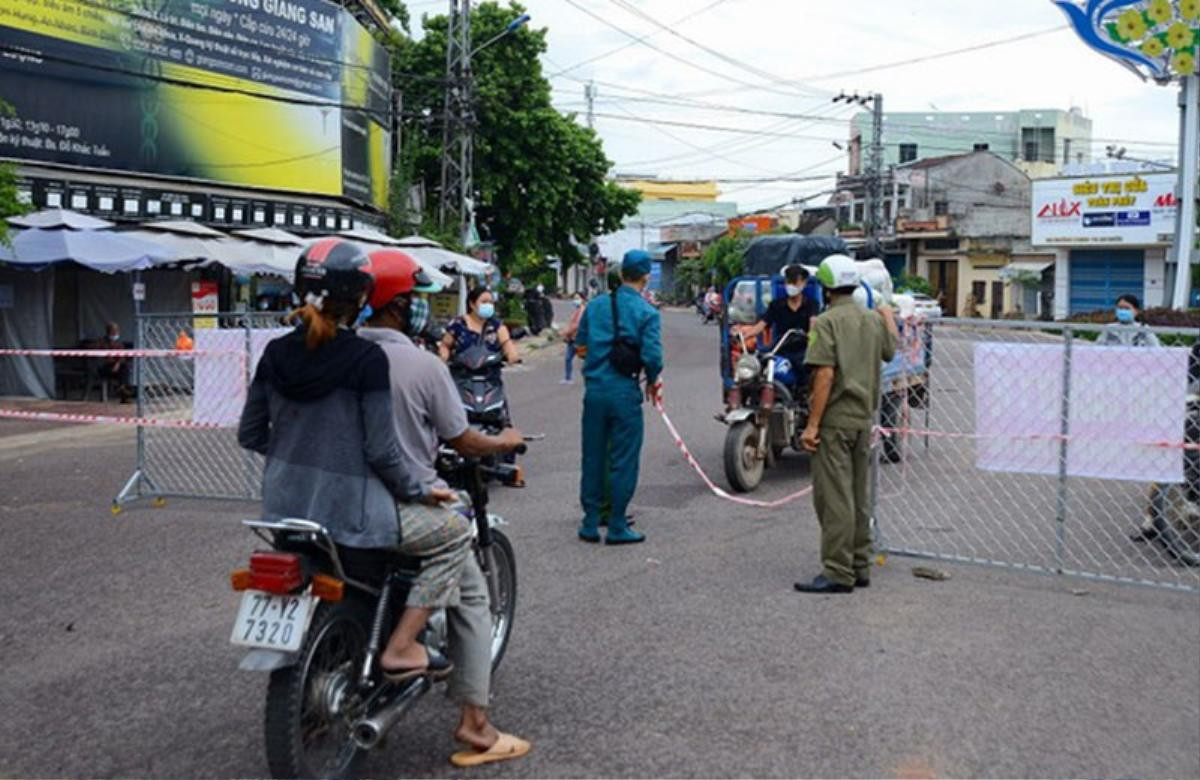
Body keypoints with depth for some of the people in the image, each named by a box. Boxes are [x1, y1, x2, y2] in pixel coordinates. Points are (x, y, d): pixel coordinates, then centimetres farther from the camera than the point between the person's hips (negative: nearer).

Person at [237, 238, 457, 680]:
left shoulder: (277, 353, 1)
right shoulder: (366, 358, -16)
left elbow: (249, 435, 8)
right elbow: (382, 450, -16)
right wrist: (421, 491, -2)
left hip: (284, 507, 7)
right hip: (348, 512, -7)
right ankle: (400, 647, 6)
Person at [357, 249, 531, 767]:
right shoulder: (423, 364, -15)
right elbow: (460, 441, -8)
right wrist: (505, 442, 13)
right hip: (408, 506, -5)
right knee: (470, 598, 10)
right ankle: (474, 726, 10)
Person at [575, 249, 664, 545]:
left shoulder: (595, 305, 5)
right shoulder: (647, 313, -8)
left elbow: (580, 346, 9)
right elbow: (653, 357, -15)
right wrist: (652, 382, 4)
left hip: (594, 390, 4)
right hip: (625, 393, -4)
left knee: (593, 458, 13)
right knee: (623, 461, 5)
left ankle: (590, 523, 20)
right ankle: (617, 527, 10)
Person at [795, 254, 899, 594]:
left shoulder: (826, 322, -12)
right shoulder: (874, 320, 8)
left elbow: (825, 375, -19)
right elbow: (890, 352, 27)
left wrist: (812, 424, -18)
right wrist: (889, 318, 45)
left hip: (835, 420, -7)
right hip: (864, 419, 7)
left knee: (834, 497, -5)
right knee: (858, 496, 14)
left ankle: (837, 573, -3)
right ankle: (860, 567, 20)